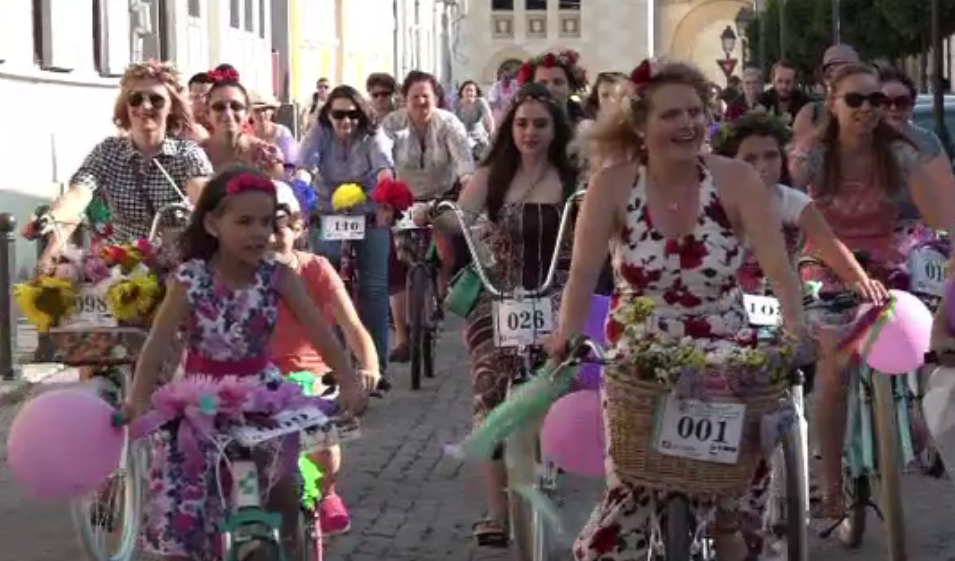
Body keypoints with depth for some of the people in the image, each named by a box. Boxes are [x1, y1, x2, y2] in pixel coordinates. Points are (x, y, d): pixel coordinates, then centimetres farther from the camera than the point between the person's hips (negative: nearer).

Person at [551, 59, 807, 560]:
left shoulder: (736, 180, -7)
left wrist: (796, 327, -31)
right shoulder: (614, 183, -7)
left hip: (721, 353, 1)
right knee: (631, 486, -12)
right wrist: (566, 336, -29)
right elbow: (584, 271, -13)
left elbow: (777, 265, -14)